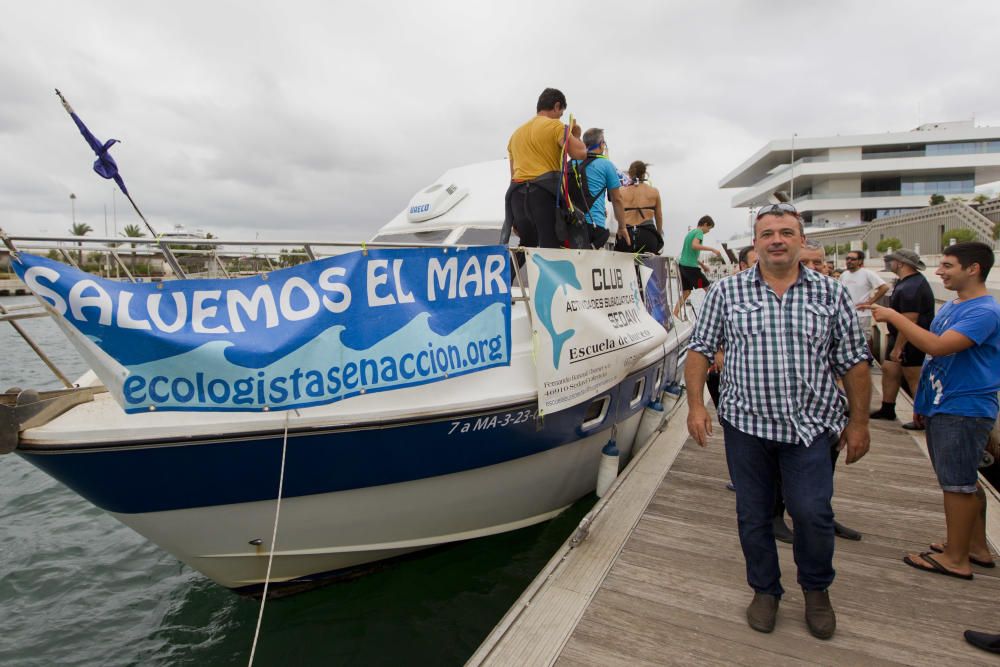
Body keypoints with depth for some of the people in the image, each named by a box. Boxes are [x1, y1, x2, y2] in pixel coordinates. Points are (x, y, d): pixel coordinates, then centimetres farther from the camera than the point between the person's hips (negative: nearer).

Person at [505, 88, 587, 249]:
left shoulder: (517, 133, 25)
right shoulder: (555, 125, 3)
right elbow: (580, 153, -9)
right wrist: (576, 136, 15)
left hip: (517, 194, 7)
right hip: (545, 192, -7)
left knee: (526, 248, 15)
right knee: (551, 247, -11)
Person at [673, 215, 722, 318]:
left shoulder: (690, 232, 20)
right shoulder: (699, 232, -7)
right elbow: (694, 245, -28)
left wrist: (702, 265, 28)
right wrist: (712, 249, -25)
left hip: (682, 265, 9)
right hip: (691, 267, -9)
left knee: (686, 292, 12)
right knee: (708, 288, 4)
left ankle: (674, 315, 6)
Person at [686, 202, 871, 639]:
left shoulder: (831, 294, 4)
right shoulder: (727, 292, 1)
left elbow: (853, 362, 6)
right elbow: (700, 349, 1)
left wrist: (858, 422, 4)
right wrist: (695, 404, -8)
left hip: (811, 426, 0)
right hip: (746, 424, 1)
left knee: (812, 512, -5)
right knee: (753, 515, 10)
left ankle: (816, 589, 26)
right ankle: (765, 590, 33)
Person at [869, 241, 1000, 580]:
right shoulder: (951, 306, 12)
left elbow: (937, 346, -31)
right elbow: (932, 343, 20)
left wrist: (893, 316, -26)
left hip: (963, 410, -10)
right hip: (943, 406, 10)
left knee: (957, 483, 0)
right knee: (964, 480, 19)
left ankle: (956, 558, 13)